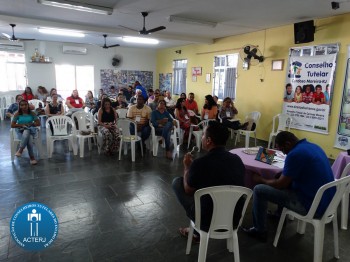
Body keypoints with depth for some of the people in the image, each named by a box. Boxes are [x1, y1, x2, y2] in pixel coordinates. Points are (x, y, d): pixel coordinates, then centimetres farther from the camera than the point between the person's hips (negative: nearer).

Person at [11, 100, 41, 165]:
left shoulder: (32, 113, 6)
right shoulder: (17, 114, 4)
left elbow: (38, 123, 1)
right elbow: (12, 125, 1)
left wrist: (30, 124, -12)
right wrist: (21, 125, -13)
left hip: (31, 130, 1)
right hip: (20, 131, -1)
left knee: (26, 132, -39)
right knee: (29, 138, -36)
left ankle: (20, 150, -35)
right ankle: (32, 157, -36)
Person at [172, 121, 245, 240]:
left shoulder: (199, 163, -23)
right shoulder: (237, 159, -6)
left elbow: (188, 191, -5)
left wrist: (187, 167, 10)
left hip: (208, 222, -5)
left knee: (177, 182, 9)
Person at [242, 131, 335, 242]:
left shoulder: (295, 154, -21)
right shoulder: (312, 146, 8)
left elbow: (281, 184, -13)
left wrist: (262, 180, 3)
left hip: (312, 205, -10)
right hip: (326, 200, 10)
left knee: (259, 190, -5)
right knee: (284, 177, 27)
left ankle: (260, 231, 12)